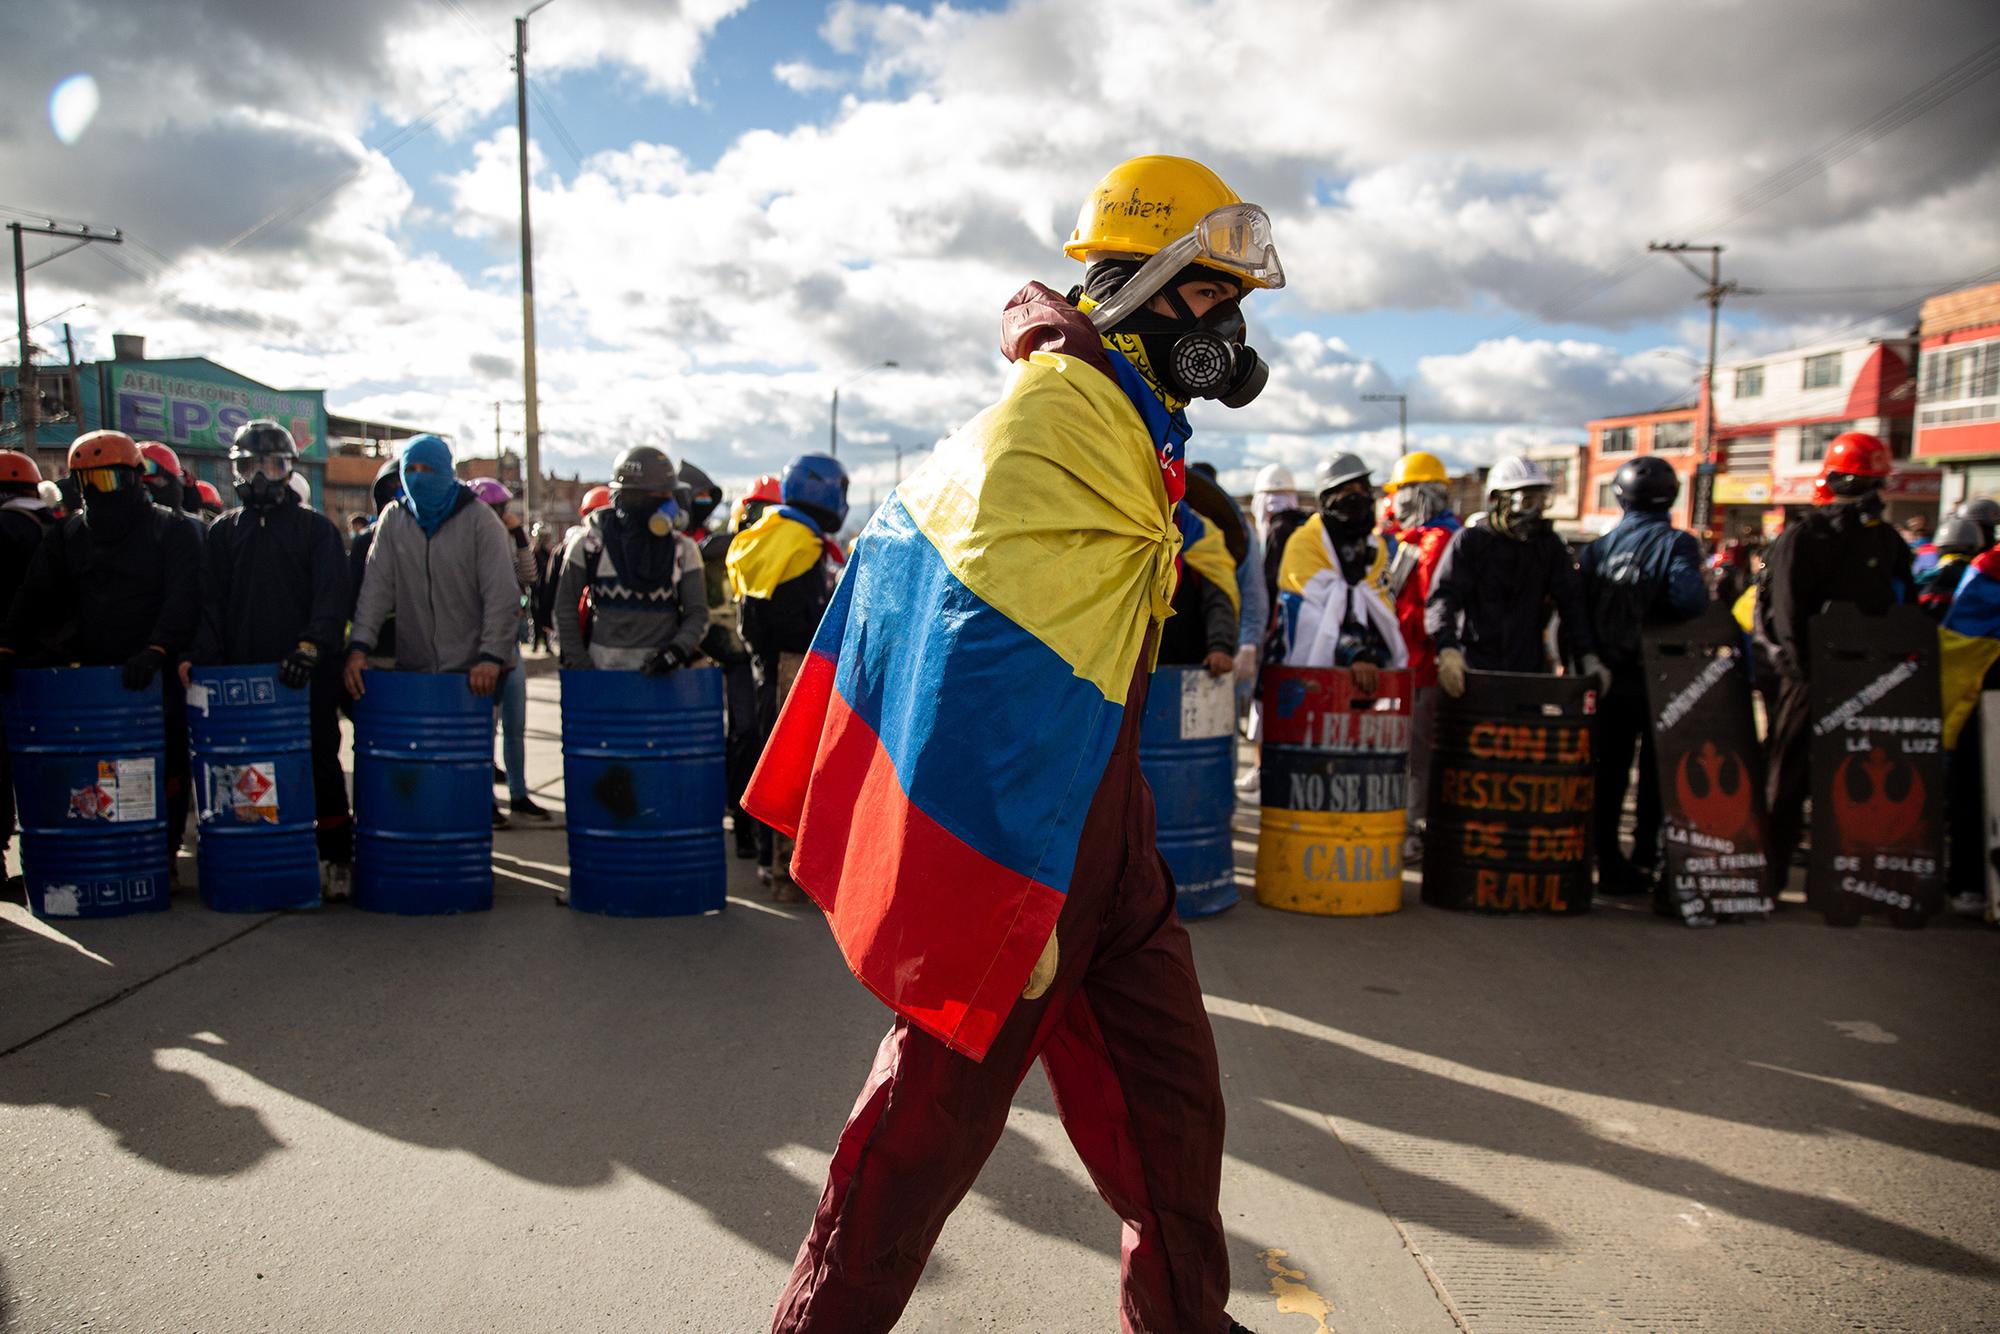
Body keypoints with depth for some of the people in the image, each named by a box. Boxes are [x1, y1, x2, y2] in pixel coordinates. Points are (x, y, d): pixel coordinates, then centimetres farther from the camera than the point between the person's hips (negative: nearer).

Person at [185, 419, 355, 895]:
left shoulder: (316, 527, 6)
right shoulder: (224, 531, 15)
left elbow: (331, 596, -6)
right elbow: (210, 601, 8)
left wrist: (312, 645, -22)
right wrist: (201, 655, -7)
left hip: (307, 673, -3)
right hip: (242, 673, 3)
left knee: (321, 765, 2)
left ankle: (337, 859, 9)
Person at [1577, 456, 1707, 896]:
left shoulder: (1598, 547, 4)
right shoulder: (1676, 544, -10)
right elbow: (1689, 600, -26)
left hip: (1609, 677, 4)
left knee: (1608, 773, 10)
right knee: (1657, 775, 9)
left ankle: (1609, 863, 14)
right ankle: (1645, 858, 12)